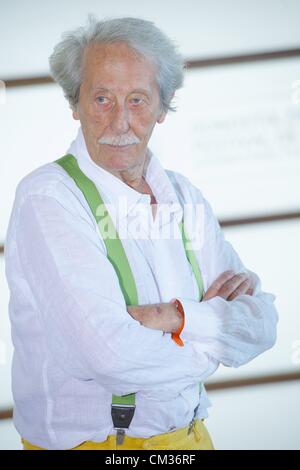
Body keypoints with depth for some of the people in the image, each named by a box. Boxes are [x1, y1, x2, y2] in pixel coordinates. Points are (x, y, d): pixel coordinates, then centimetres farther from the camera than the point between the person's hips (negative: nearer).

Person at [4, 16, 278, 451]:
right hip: (87, 442, -6)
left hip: (189, 435, 6)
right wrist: (211, 345, -10)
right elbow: (113, 355, -27)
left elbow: (262, 324, -4)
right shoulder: (46, 198, -17)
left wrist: (178, 317, -21)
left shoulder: (183, 195, 3)